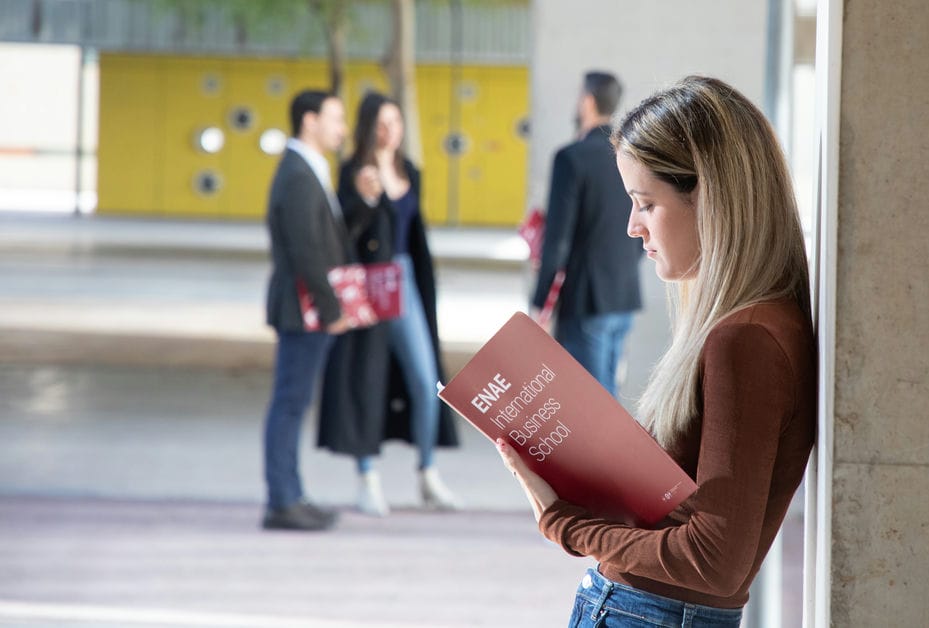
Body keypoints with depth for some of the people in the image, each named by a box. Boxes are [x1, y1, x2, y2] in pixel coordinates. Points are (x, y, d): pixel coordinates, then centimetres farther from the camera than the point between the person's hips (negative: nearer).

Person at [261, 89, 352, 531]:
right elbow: (305, 251, -22)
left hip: (306, 311, 10)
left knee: (292, 404, 13)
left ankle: (290, 498, 19)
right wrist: (332, 308, -18)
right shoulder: (299, 177, -17)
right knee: (290, 403, -6)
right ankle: (281, 505, -3)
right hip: (304, 311, -10)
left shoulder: (305, 172, 16)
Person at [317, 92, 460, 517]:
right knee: (364, 378, -2)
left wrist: (425, 286, 17)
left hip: (404, 281, 6)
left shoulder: (409, 172, 11)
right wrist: (363, 198, -40)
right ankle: (367, 480, 5)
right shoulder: (354, 172, -8)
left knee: (425, 380, 1)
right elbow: (343, 229, -22)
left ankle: (429, 475, 12)